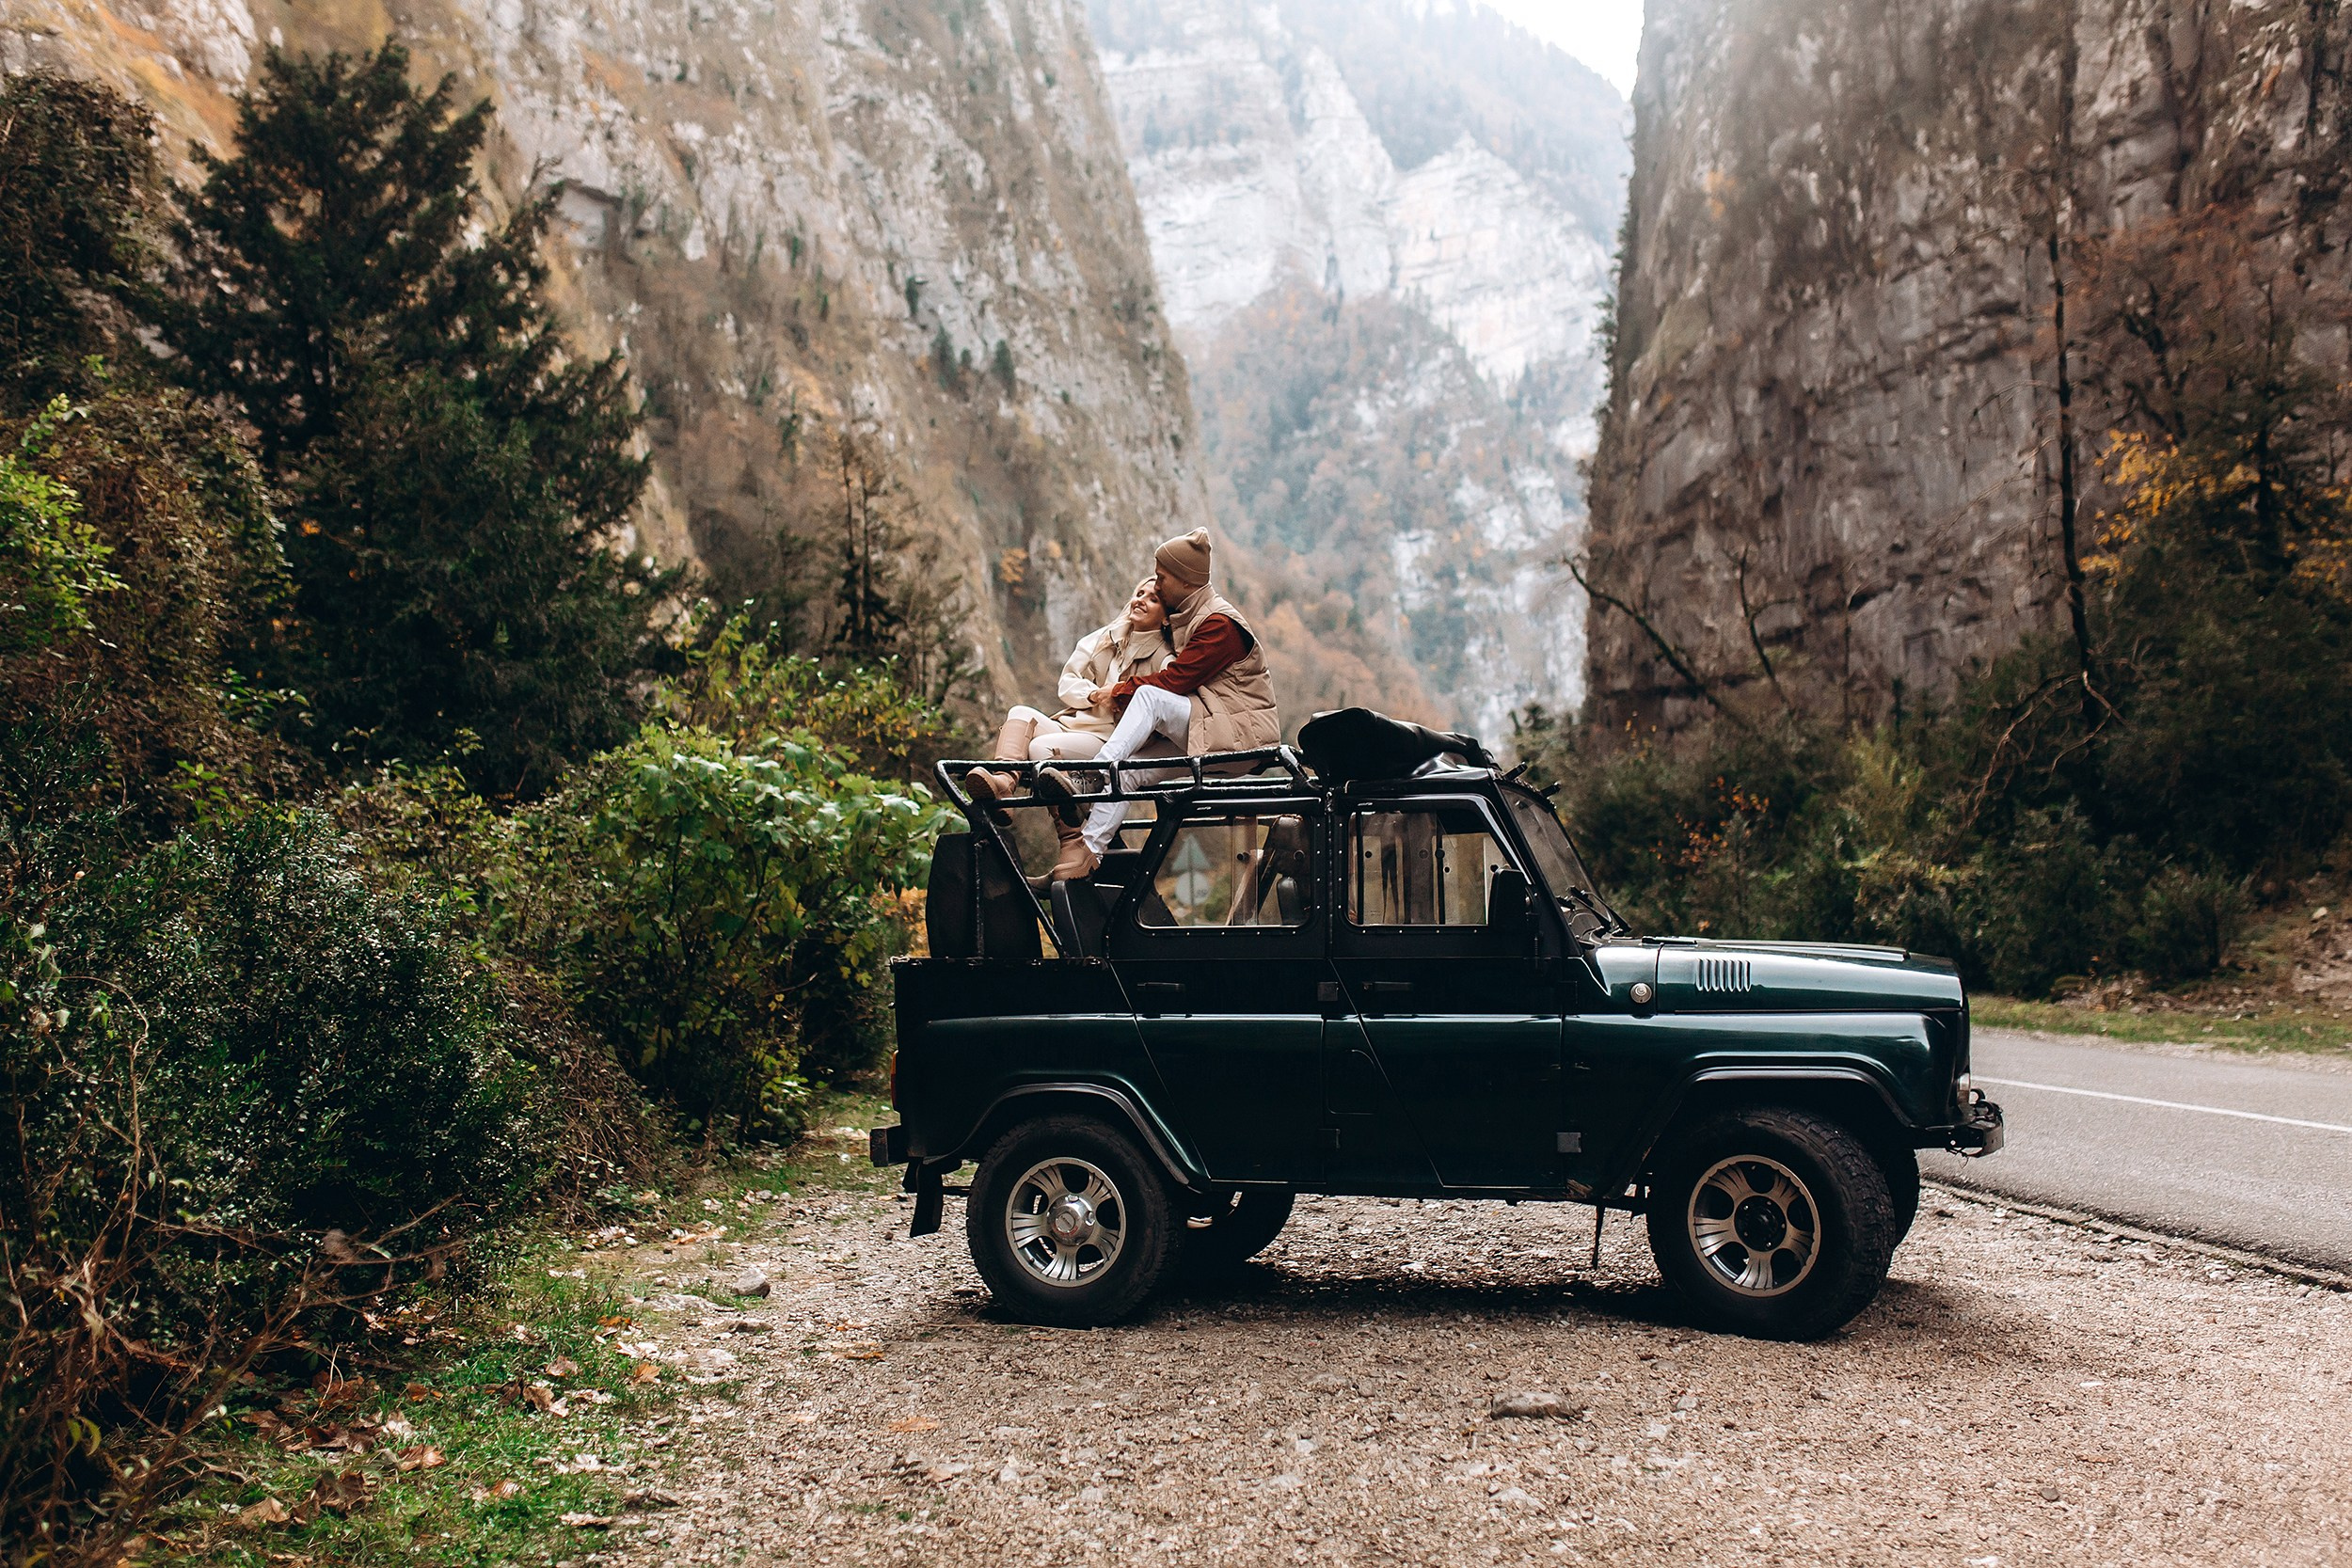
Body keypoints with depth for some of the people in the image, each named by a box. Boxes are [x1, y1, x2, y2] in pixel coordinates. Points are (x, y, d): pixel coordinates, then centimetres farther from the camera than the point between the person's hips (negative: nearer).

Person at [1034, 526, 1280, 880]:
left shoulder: (1220, 624, -13)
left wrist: (1121, 691, -8)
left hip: (1240, 730, -9)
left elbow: (1175, 680, -19)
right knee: (1125, 768, -15)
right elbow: (1177, 680, 13)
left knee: (1149, 696, -30)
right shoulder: (1182, 617, 17)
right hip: (1192, 732, 9)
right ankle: (1087, 851, -26)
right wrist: (1124, 693, -5)